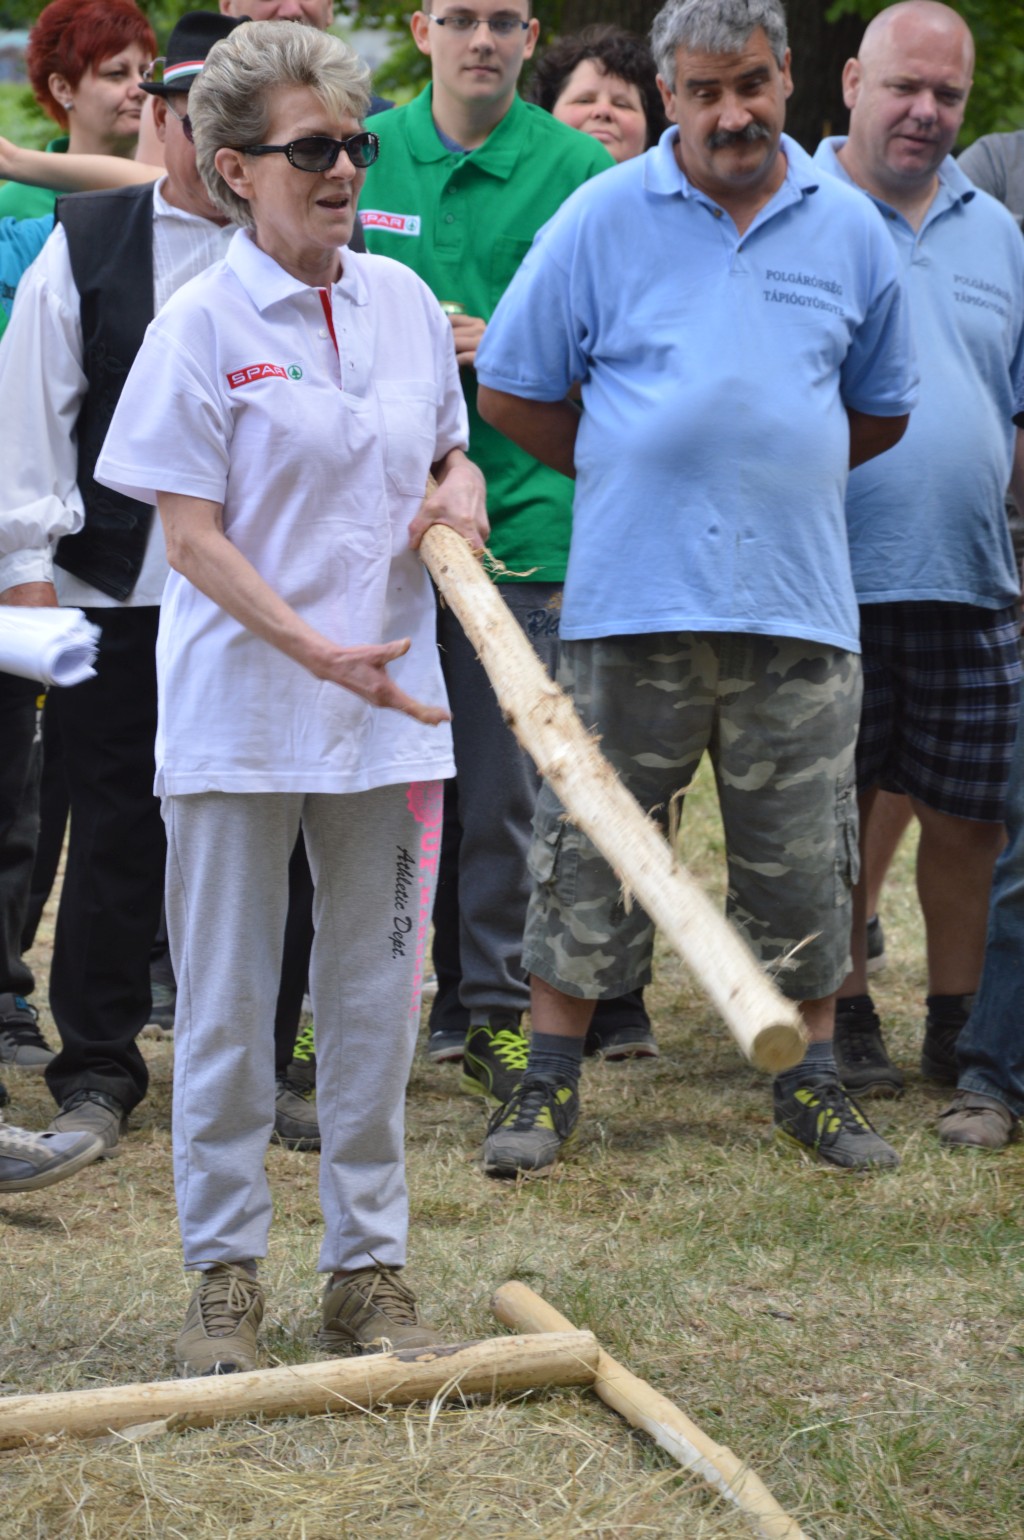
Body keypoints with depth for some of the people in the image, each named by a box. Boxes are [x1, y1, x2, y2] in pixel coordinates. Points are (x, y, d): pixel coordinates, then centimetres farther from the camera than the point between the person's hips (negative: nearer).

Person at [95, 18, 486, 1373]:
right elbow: (191, 534, -12)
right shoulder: (202, 324, -9)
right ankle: (225, 1268, 18)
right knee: (225, 1002, 5)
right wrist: (314, 647, -22)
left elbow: (449, 448, 21)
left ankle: (368, 1262, 22)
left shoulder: (403, 300, 6)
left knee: (376, 995, 10)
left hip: (390, 707, 4)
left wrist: (459, 488, -3)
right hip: (238, 714, -4)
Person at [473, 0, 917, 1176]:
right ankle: (550, 1081, 13)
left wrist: (779, 475, 13)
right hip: (633, 596, -2)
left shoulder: (849, 229, 9)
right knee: (591, 849, 2)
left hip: (797, 600, 2)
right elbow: (510, 390, 6)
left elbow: (881, 411, 21)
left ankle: (810, 1082, 21)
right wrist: (627, 472, 8)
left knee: (802, 861, 8)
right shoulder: (603, 218, 1)